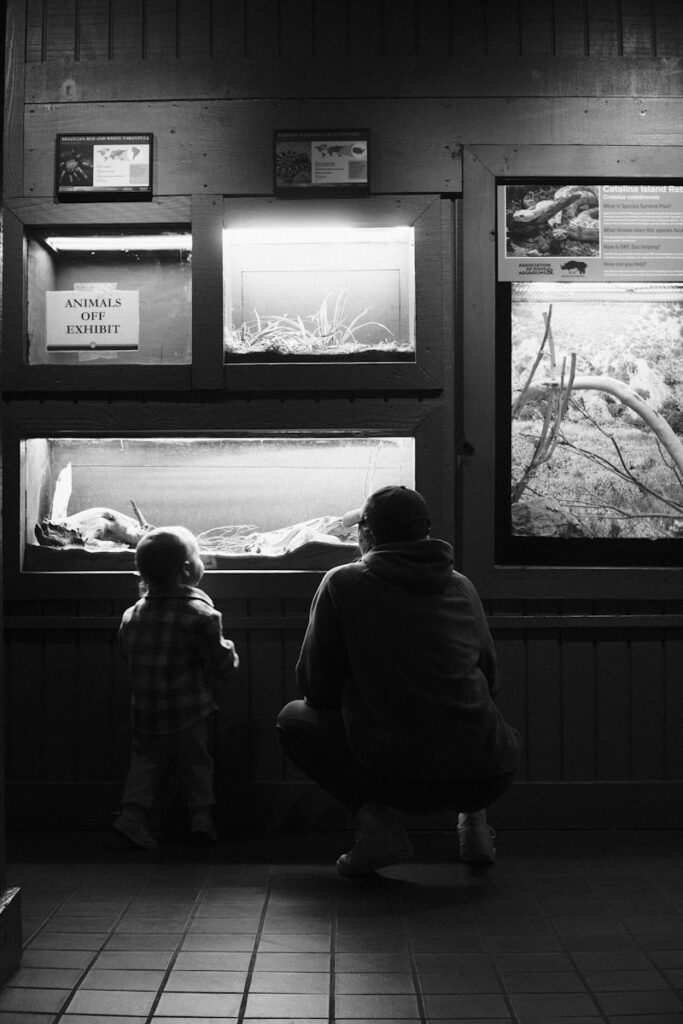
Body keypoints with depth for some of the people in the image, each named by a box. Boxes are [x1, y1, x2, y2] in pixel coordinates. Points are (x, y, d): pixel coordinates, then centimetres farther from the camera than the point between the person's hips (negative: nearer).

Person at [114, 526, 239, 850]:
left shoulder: (131, 616, -1)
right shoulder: (199, 615, -18)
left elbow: (127, 654, 12)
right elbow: (221, 663, -13)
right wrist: (230, 652, 9)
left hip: (143, 714, 4)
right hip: (187, 714, -4)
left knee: (147, 759, 20)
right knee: (195, 761, 14)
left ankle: (133, 810, 9)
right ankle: (202, 813, 11)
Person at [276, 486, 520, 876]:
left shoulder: (342, 583, 1)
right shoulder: (463, 586, 13)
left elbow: (316, 690, 7)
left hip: (400, 777, -5)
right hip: (491, 776, 5)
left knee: (292, 718, 19)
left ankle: (378, 821, 1)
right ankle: (474, 818, 16)